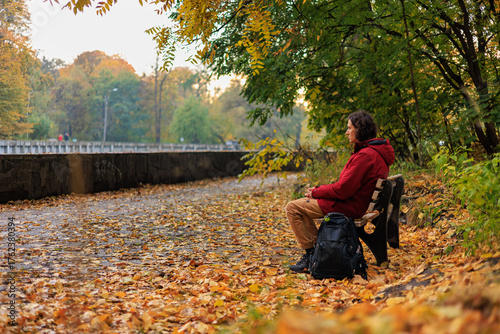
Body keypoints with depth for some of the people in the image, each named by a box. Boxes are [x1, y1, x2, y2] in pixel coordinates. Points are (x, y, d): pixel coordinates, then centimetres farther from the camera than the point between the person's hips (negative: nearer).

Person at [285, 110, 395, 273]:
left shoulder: (365, 155, -24)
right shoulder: (377, 150, 8)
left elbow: (343, 190, -24)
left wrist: (316, 192, -9)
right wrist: (319, 190, 8)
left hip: (349, 206, -11)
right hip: (354, 200, 11)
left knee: (292, 208, -5)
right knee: (304, 203, 23)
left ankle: (310, 252, 2)